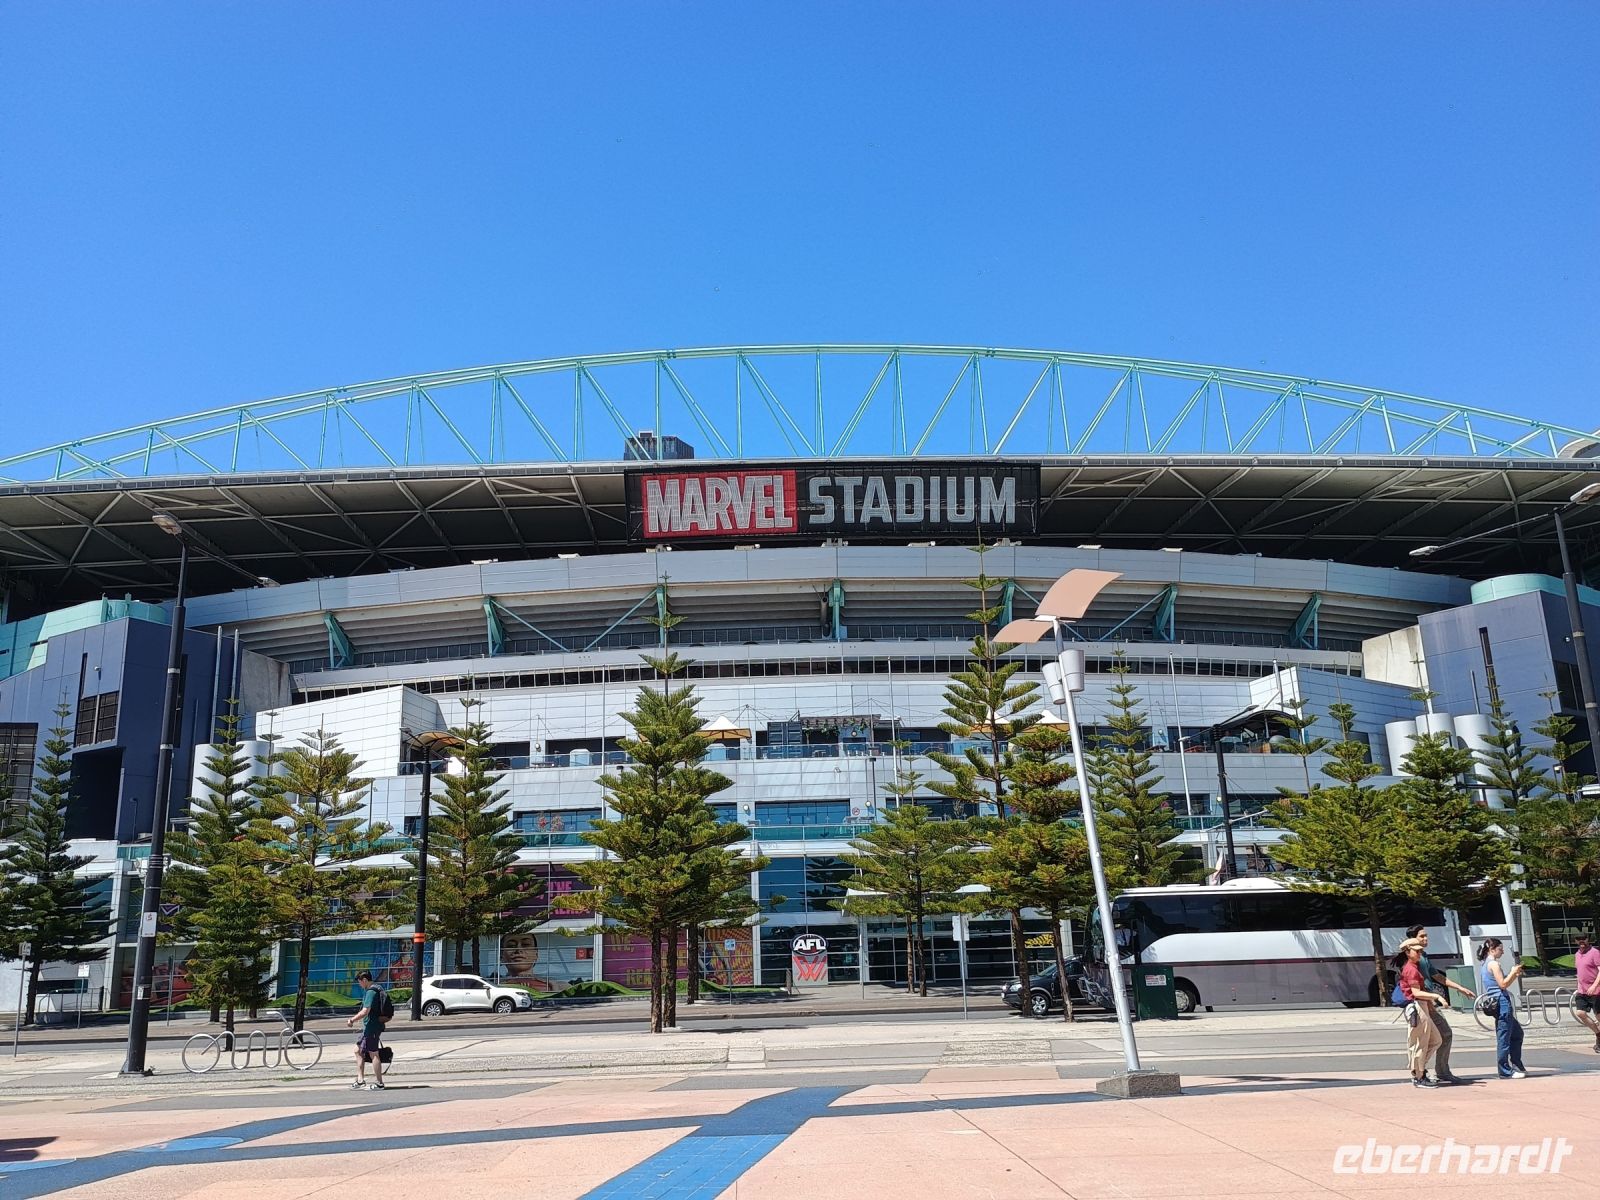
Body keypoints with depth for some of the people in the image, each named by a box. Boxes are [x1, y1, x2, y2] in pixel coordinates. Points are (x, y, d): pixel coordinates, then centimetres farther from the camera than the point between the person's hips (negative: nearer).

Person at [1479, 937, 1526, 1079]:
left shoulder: (1487, 963, 19)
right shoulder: (1493, 963, -12)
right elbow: (1503, 984, -16)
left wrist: (1515, 975, 13)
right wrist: (1513, 972, -5)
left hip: (1497, 1002, 11)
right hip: (1502, 1002, -11)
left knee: (1517, 1033, 19)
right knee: (1504, 1037, -6)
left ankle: (1517, 1066, 24)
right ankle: (1506, 1071, -2)